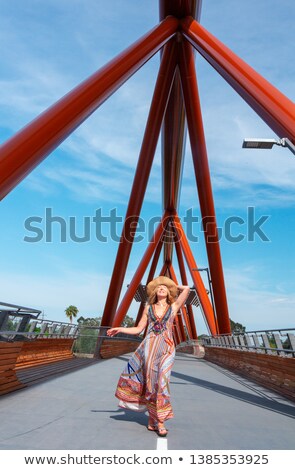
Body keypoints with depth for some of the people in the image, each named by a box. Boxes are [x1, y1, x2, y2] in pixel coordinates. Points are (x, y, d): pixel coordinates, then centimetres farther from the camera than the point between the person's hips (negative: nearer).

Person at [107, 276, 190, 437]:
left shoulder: (173, 307, 7)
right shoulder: (148, 308, 11)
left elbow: (187, 289, -4)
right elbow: (138, 329, 12)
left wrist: (175, 286, 13)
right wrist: (119, 329, 5)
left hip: (166, 348, -1)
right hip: (149, 346, 1)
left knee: (161, 381, -7)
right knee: (151, 381, 1)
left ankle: (158, 421, 6)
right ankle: (153, 421, 17)